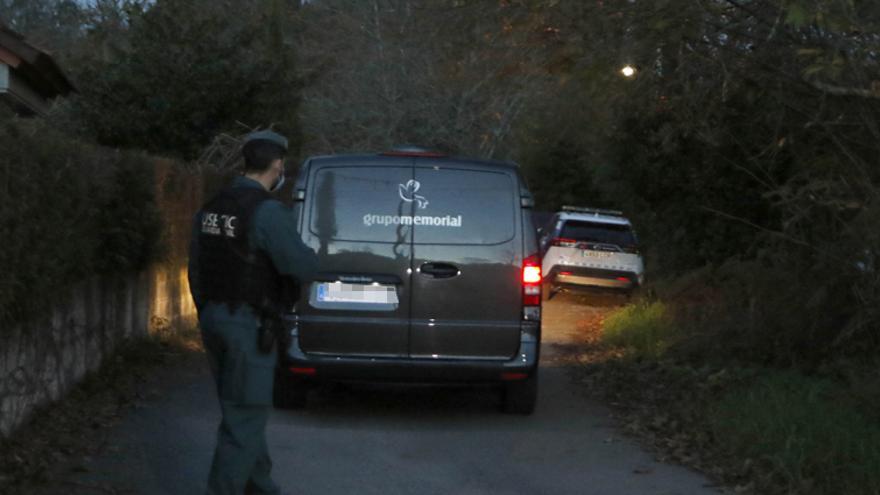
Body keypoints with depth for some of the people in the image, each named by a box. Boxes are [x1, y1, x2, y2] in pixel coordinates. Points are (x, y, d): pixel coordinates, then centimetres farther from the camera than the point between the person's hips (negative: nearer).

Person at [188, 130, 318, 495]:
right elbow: (301, 268, -18)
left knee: (242, 411, 19)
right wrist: (309, 257, 5)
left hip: (213, 318, 9)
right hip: (248, 326, -9)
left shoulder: (211, 208, 8)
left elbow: (196, 270, 15)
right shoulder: (268, 212, -17)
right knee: (244, 418, -3)